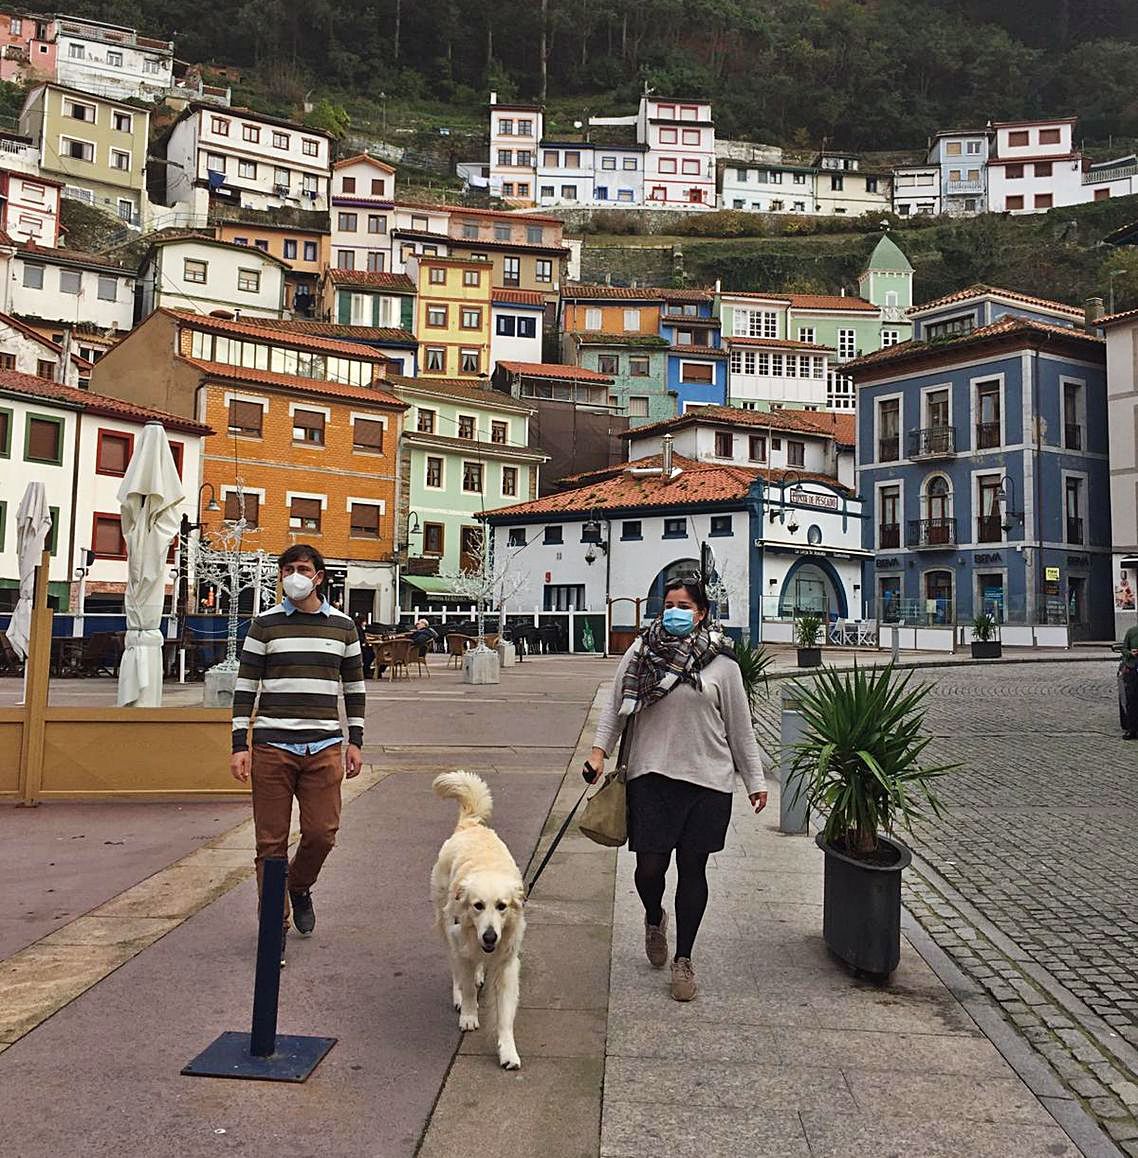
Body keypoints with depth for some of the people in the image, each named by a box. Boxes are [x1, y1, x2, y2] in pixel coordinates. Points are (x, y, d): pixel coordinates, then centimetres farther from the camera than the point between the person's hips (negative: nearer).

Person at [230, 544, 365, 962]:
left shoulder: (343, 626, 8)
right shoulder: (265, 625, 3)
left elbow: (354, 687, 14)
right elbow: (245, 687, 3)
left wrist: (355, 742, 9)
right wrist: (239, 746, -3)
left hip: (324, 747, 1)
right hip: (271, 746, -1)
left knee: (322, 833, -1)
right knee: (271, 841, 3)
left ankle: (300, 887, 32)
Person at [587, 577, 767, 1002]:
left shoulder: (720, 661, 2)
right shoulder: (641, 651, 3)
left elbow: (740, 726, 6)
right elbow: (616, 705, 7)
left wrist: (755, 780, 7)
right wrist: (599, 749, -4)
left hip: (707, 780, 0)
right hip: (651, 775, 0)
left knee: (692, 867, 8)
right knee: (650, 865, 0)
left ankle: (683, 960, 25)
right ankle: (654, 920, 36)